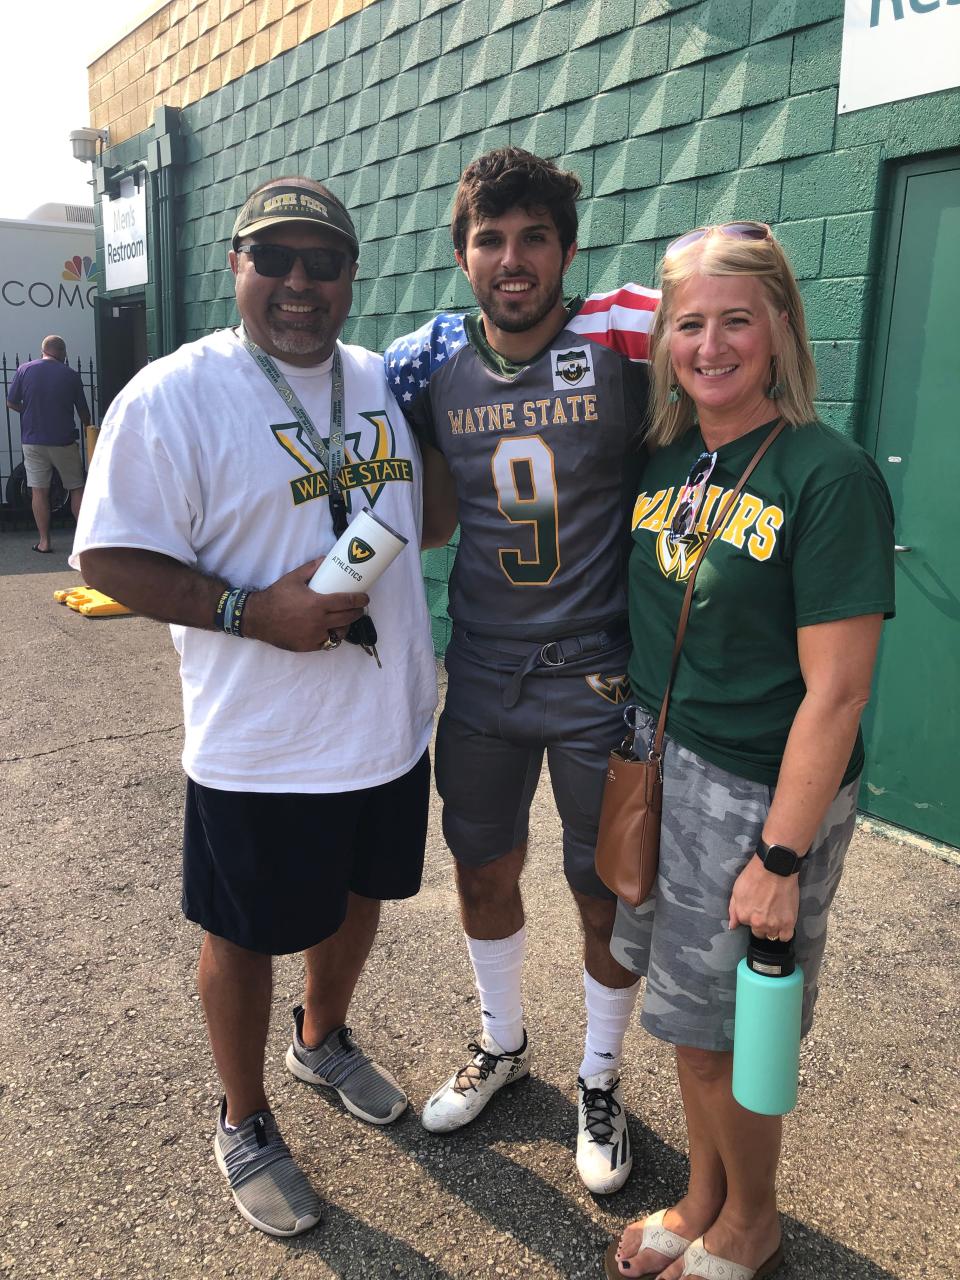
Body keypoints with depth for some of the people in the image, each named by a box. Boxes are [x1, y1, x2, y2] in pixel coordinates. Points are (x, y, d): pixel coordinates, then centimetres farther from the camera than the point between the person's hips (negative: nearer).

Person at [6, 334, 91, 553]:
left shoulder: (24, 370, -1)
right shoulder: (71, 374, -3)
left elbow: (11, 403, 2)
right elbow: (83, 411, 2)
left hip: (33, 440, 1)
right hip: (63, 441, -1)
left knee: (39, 491, 5)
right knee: (76, 489, 10)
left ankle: (44, 542, 7)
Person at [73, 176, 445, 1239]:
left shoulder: (382, 381, 5)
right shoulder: (173, 396, -14)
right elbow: (109, 558, -16)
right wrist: (253, 611, -25)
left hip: (390, 723, 7)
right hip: (260, 749, -6)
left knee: (357, 894, 24)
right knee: (246, 935, 13)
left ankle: (324, 1040, 55)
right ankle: (244, 1127, 40)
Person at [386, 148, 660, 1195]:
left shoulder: (621, 339, -11)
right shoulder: (431, 360, -1)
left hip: (600, 683, -3)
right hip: (481, 679, 4)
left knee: (607, 902, 12)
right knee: (483, 875, 19)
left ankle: (600, 1082, 41)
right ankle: (501, 1044, 49)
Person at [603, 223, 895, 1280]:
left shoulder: (830, 477, -16)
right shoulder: (660, 459, 4)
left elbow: (835, 692, -18)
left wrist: (782, 855, -17)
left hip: (760, 796, -6)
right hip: (659, 768, 6)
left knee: (726, 1028, 10)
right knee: (690, 1015, 19)